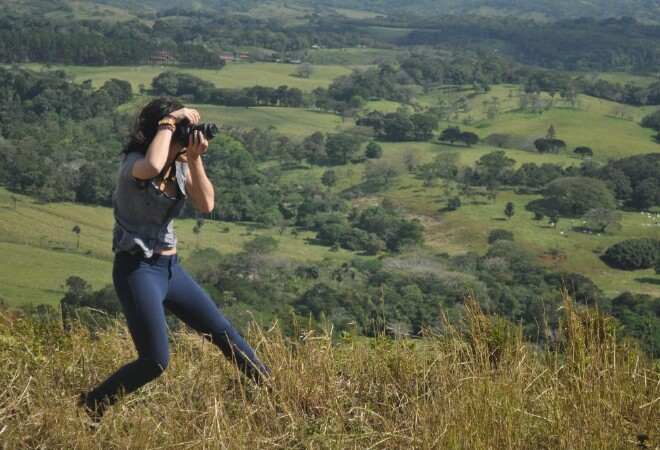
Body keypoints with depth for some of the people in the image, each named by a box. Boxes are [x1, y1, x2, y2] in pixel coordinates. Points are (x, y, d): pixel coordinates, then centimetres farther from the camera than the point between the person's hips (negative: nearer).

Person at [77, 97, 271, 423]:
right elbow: (152, 167, -43)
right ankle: (87, 408, 3)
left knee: (223, 331, 13)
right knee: (156, 362, -12)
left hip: (170, 268, 7)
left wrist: (194, 159, -16)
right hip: (137, 270, -7)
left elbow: (206, 204, -6)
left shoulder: (179, 164, 5)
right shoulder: (133, 163, -17)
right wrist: (169, 122, -30)